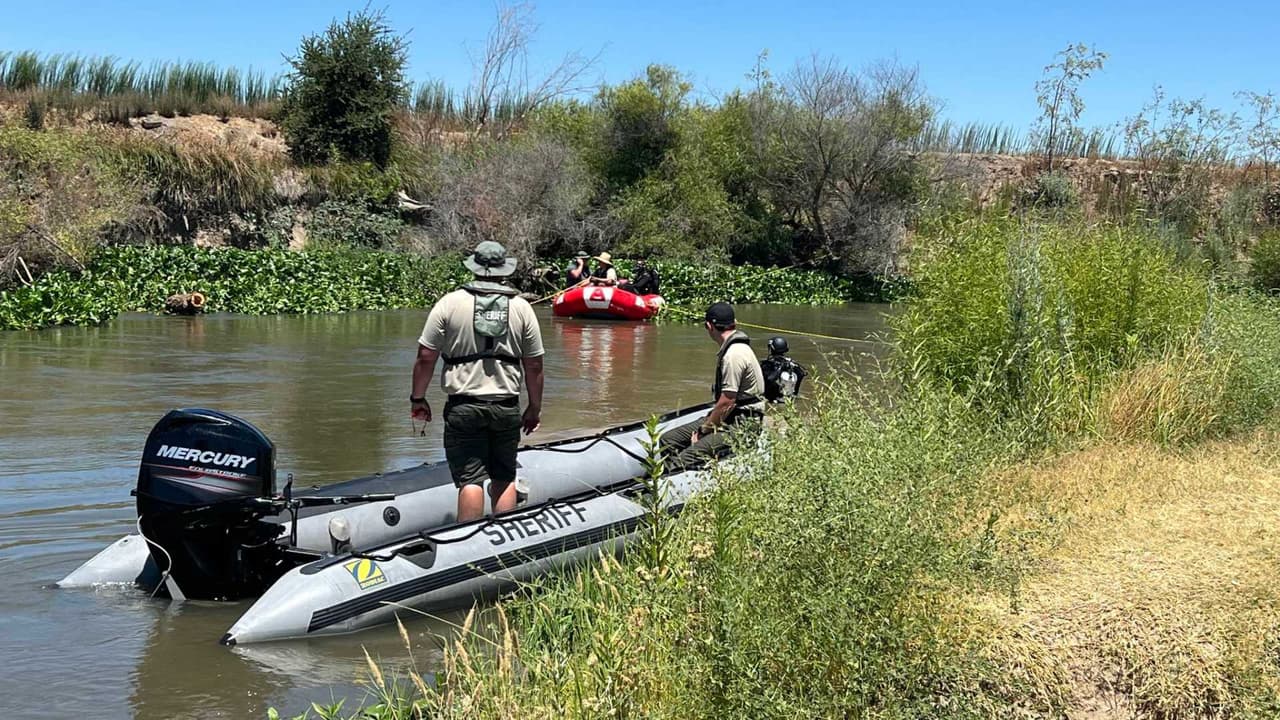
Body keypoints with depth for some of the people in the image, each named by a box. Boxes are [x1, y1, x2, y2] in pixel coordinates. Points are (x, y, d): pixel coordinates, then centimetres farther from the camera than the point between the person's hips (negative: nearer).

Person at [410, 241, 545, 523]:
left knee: (470, 479, -1)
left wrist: (418, 398, 8)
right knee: (504, 478, 13)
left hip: (463, 406, -2)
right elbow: (534, 365, 5)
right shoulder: (521, 307, 3)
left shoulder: (450, 303, -3)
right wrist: (535, 408, 15)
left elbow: (426, 356, -4)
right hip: (507, 407, 2)